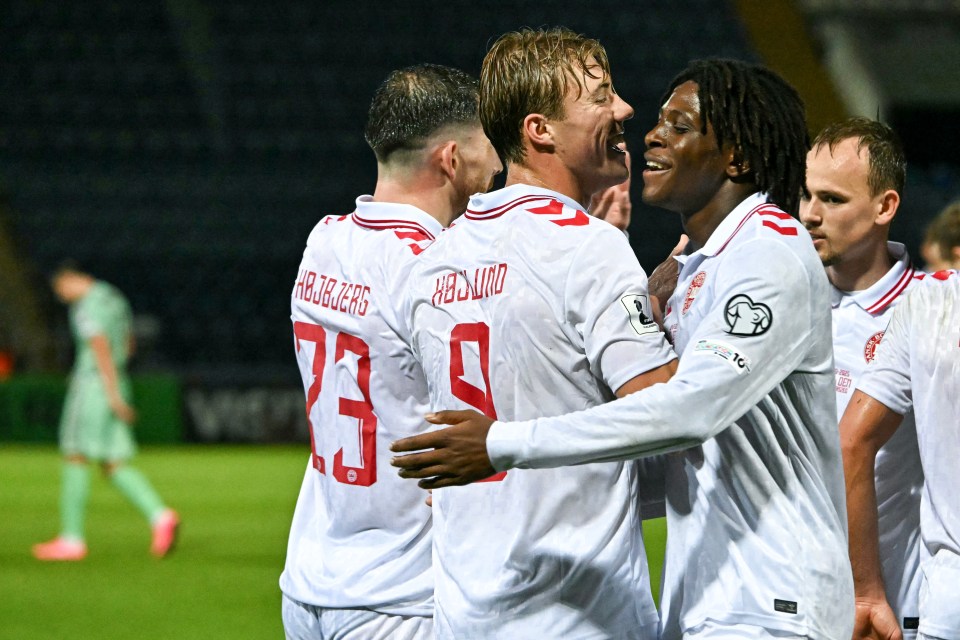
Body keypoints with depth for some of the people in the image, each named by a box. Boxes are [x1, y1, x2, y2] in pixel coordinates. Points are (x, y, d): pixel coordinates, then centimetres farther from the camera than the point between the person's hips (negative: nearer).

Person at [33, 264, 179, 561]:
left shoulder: (86, 308, -14)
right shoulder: (115, 298, 16)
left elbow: (101, 349, -24)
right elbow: (128, 343, 25)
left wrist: (113, 395, -27)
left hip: (92, 385, -9)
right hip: (117, 387, 9)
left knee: (76, 458, -1)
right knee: (114, 465, 7)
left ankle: (72, 539, 0)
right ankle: (160, 516, -12)